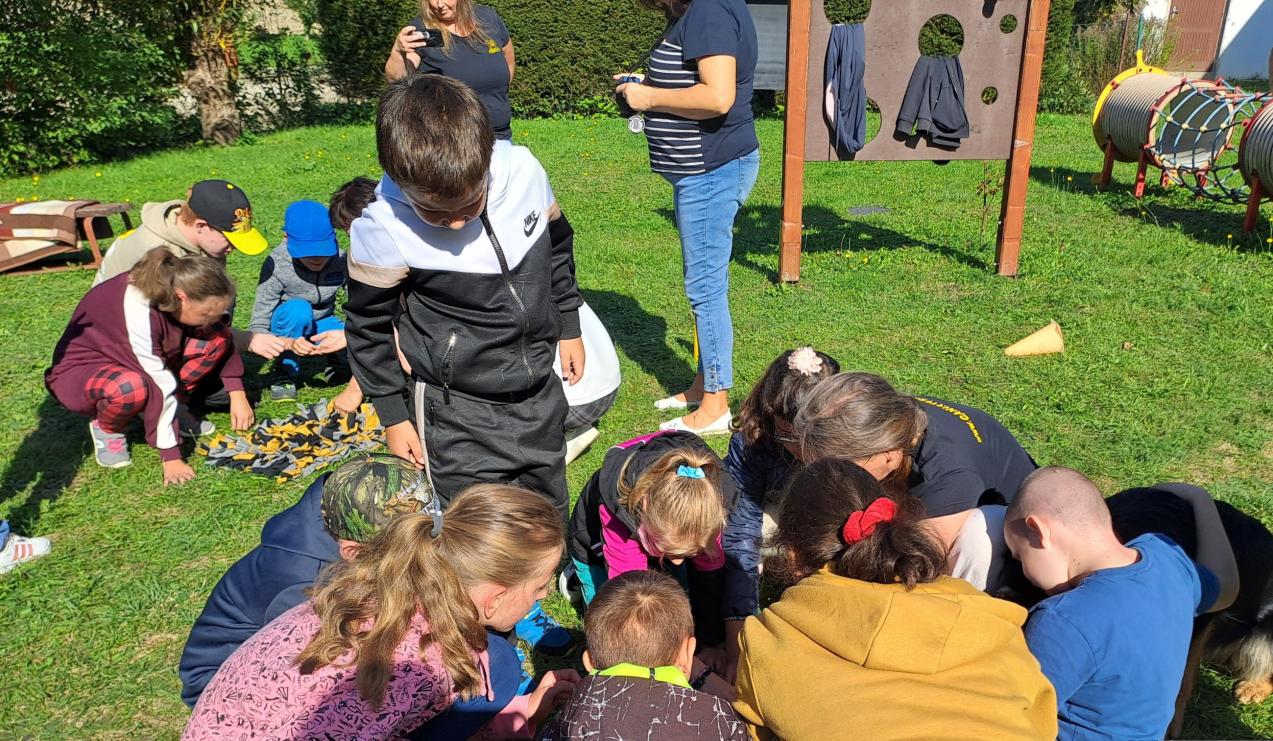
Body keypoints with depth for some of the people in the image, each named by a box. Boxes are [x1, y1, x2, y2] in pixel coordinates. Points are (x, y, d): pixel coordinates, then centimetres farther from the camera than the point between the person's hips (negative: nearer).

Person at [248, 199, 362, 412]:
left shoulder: (342, 261, -23)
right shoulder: (276, 266, -28)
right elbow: (257, 328, -26)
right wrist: (289, 343, -47)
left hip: (322, 328, 2)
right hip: (288, 329, -2)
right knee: (297, 309, -37)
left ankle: (335, 360, 9)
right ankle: (286, 373, -13)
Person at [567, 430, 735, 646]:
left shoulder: (714, 496, -37)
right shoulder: (619, 499, -47)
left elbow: (709, 572, -25)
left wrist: (712, 643, -21)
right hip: (601, 546, -3)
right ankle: (578, 572, 22)